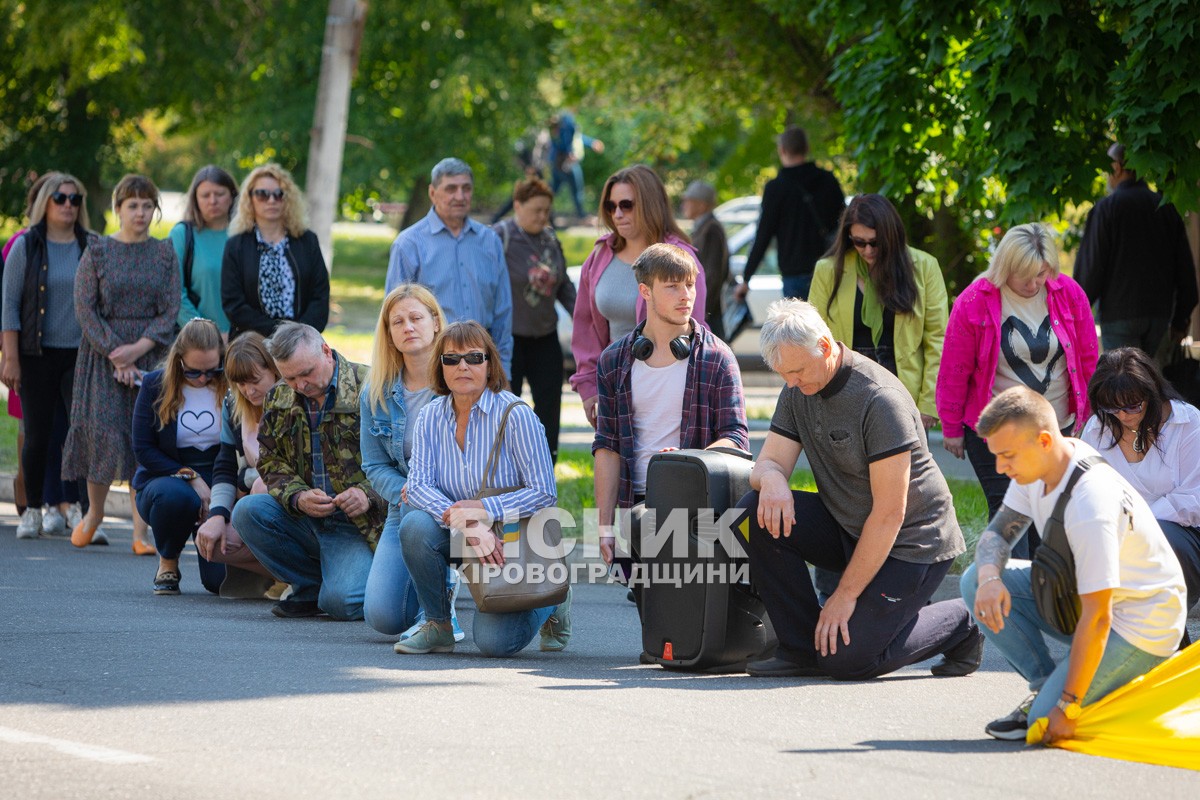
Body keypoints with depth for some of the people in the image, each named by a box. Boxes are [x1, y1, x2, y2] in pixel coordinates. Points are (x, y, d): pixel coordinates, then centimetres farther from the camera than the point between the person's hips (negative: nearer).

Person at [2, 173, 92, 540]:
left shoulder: (93, 248, 7)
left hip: (80, 354, 1)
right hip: (38, 355, -1)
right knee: (39, 435, 1)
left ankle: (72, 503, -4)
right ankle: (34, 509, 11)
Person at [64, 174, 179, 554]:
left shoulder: (164, 254, 6)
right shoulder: (97, 252, 2)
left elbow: (170, 312, 1)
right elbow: (85, 309, -4)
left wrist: (137, 349, -13)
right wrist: (117, 356, -12)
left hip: (151, 354, 1)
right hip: (103, 351, -1)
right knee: (103, 430, -8)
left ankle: (140, 533, -4)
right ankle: (94, 511, 18)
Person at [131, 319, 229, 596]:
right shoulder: (155, 385, -4)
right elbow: (143, 449, -6)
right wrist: (190, 478, -16)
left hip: (218, 488, 0)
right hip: (163, 479, 0)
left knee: (221, 579, -18)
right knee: (175, 496, -40)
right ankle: (167, 563, -8)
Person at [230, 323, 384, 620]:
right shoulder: (278, 400, 8)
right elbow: (271, 462, 8)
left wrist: (369, 495, -25)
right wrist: (297, 497, -13)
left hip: (358, 524, -6)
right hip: (305, 515, 6)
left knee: (340, 602, -28)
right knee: (247, 511, -20)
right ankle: (311, 588, -3)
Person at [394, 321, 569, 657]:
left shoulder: (516, 415, -14)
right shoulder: (431, 416, -1)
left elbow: (545, 493, -17)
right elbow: (418, 484, -14)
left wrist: (481, 509, -27)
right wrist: (467, 525, -31)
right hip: (459, 540, 4)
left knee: (494, 641, -19)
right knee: (416, 525, -29)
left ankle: (552, 604, 16)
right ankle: (438, 625, -6)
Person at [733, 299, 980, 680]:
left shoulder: (880, 399, -24)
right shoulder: (799, 390, 0)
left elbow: (890, 513, -24)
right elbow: (769, 462, 0)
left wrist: (845, 594, -21)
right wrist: (772, 478, -28)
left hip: (911, 542, -7)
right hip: (847, 527, 7)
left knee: (846, 658, -17)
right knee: (755, 513, -15)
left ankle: (959, 624, 8)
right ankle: (801, 649, -5)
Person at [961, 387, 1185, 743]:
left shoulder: (1090, 506, -33)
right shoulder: (1039, 463, -7)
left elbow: (1097, 618, -30)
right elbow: (997, 533, 5)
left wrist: (1067, 707, -25)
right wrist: (989, 577, -20)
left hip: (1139, 626, -9)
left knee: (1048, 722, -22)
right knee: (976, 580, -6)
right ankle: (1047, 687, 0)